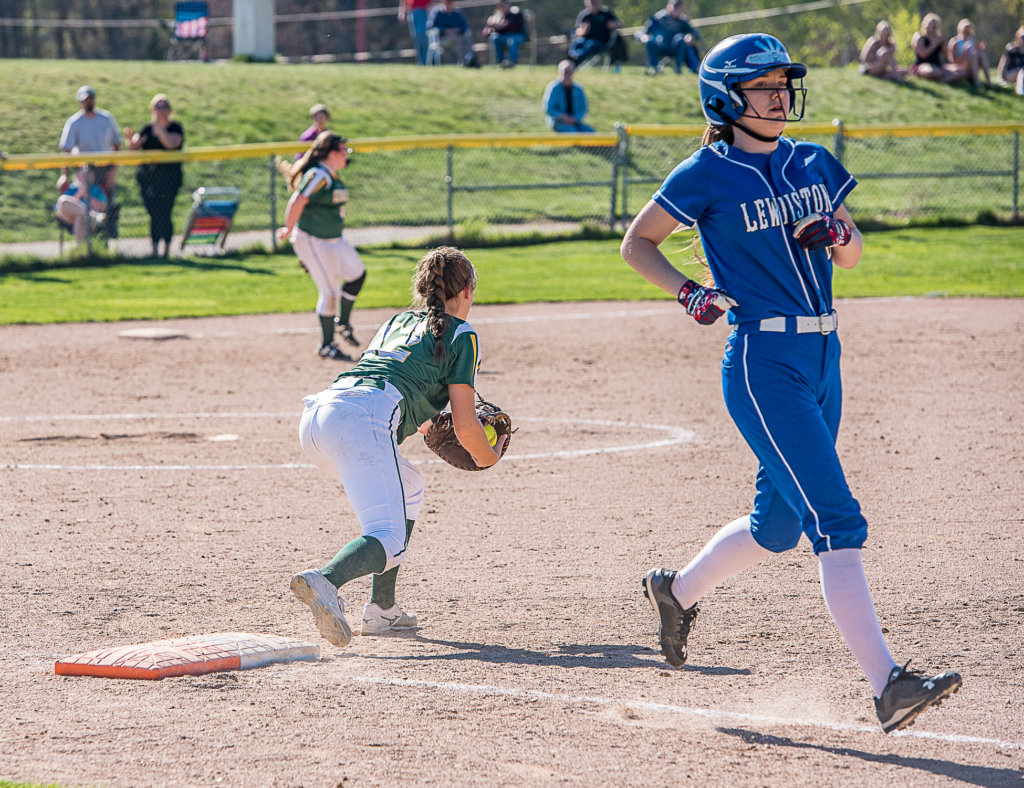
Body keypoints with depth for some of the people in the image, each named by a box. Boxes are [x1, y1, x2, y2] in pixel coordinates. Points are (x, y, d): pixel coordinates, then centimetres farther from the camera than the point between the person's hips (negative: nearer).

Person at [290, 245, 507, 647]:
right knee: (389, 539, -14)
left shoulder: (397, 322, 33)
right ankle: (325, 581, -46)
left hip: (317, 413, 8)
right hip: (363, 420, -8)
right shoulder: (461, 335, 13)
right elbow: (465, 426, 8)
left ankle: (382, 608, 20)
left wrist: (427, 424, 53)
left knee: (408, 487, 30)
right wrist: (488, 457, 28)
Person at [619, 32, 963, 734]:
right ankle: (888, 684, -19)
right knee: (837, 520, -15)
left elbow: (854, 255, 15)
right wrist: (689, 292, -12)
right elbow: (637, 244, 4)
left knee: (777, 524, 16)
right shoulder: (707, 176, -5)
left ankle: (677, 591, 42)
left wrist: (835, 234, -8)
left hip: (822, 359, 7)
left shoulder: (812, 164, 11)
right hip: (763, 363, -7)